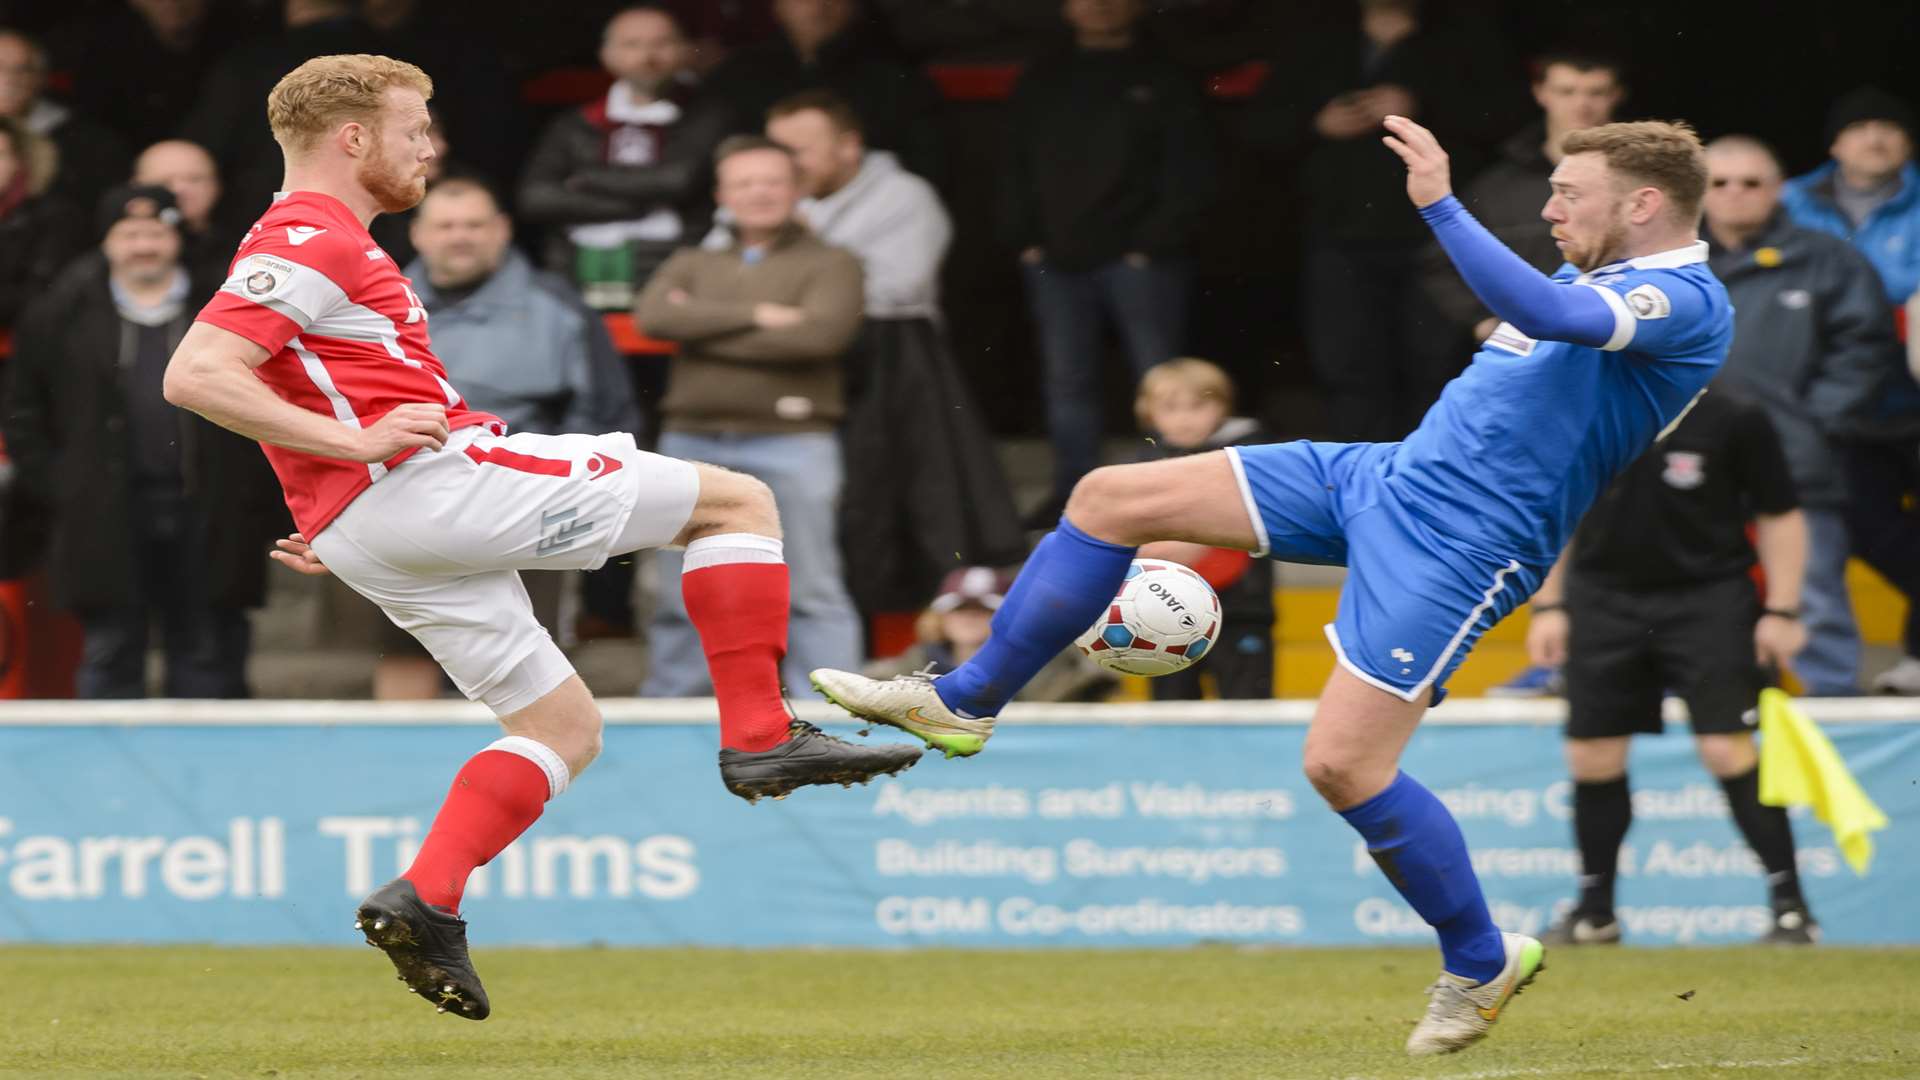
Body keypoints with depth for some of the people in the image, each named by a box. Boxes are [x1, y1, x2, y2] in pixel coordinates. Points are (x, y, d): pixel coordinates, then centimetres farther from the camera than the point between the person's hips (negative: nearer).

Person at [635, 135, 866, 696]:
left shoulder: (830, 265, 5)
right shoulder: (693, 264, 17)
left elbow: (818, 334, -14)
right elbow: (653, 315, -4)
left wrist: (705, 328, -7)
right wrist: (755, 316, -11)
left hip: (791, 443, -4)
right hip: (692, 442, 4)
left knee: (813, 592, -4)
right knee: (681, 596, 8)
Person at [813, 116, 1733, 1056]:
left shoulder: (1686, 301, -16)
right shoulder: (1598, 279, 15)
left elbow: (1546, 313, -34)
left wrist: (1440, 203, -34)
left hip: (1458, 543, -9)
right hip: (1384, 476, 9)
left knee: (1342, 763, -16)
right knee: (1110, 497, 3)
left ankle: (1481, 961, 8)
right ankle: (964, 702, 15)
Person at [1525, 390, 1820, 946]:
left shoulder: (1734, 419, -12)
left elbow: (1779, 514, -3)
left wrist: (1782, 612, -7)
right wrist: (1548, 605, 6)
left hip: (1707, 596, -3)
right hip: (1603, 595, 3)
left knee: (1727, 749, -13)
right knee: (1591, 757, 3)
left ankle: (1790, 907, -5)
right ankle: (1594, 912, 20)